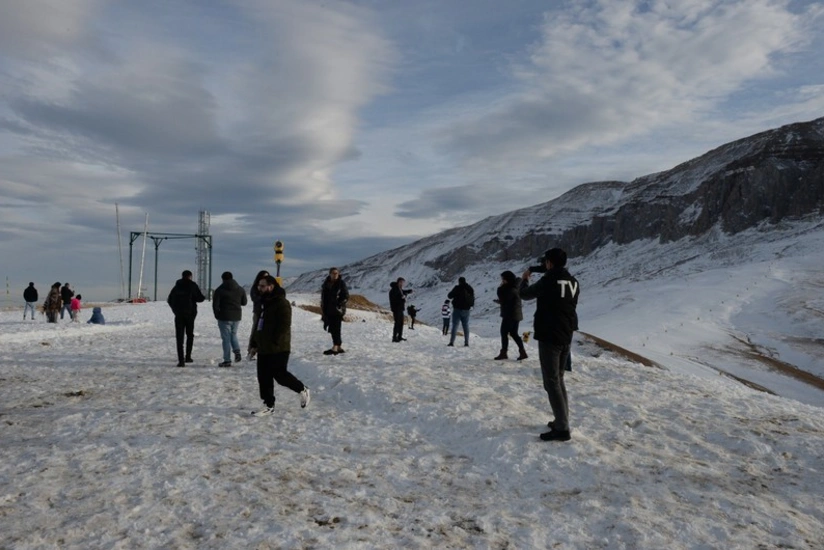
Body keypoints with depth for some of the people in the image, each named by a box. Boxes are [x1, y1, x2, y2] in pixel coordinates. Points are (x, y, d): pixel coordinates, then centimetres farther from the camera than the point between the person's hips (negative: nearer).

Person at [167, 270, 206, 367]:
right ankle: (188, 356, 12)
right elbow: (199, 298, -9)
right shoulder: (193, 285, -2)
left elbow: (169, 300, 11)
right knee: (190, 335, 16)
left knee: (179, 337, 1)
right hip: (190, 313, -2)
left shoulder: (177, 286, 8)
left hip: (178, 314, 2)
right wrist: (203, 297, 14)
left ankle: (181, 360, -7)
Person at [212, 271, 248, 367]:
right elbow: (244, 302, 12)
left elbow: (215, 305, -11)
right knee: (233, 334, 22)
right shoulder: (240, 289, 4)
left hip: (224, 317, -4)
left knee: (226, 338, 2)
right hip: (237, 317, 4)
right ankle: (237, 351, -1)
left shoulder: (219, 290, -9)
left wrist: (217, 315, 4)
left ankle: (227, 360, 2)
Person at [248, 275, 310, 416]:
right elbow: (258, 325, 22)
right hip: (263, 348, 9)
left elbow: (284, 326, -20)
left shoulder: (281, 303, -14)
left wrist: (274, 343, -23)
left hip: (278, 349, -9)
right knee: (263, 378, 7)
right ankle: (269, 406, 16)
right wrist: (254, 344, 19)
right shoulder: (263, 303, 15)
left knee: (280, 375, -5)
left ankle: (302, 389, 18)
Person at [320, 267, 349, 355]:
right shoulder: (326, 284, 11)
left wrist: (339, 305, -16)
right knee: (332, 329, 8)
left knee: (335, 328, -12)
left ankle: (335, 347, -16)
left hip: (338, 310, -6)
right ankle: (339, 347, 17)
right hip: (328, 311, 6)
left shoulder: (341, 283, -3)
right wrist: (323, 310, 12)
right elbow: (323, 298, 15)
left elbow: (346, 297, -5)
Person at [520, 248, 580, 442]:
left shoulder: (548, 281, -14)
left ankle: (562, 428, -7)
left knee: (551, 382, -5)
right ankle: (562, 420, 22)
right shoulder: (573, 282, 7)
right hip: (566, 337, 8)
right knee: (559, 379, 19)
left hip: (549, 337, -8)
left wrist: (524, 279, 20)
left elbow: (525, 294, 1)